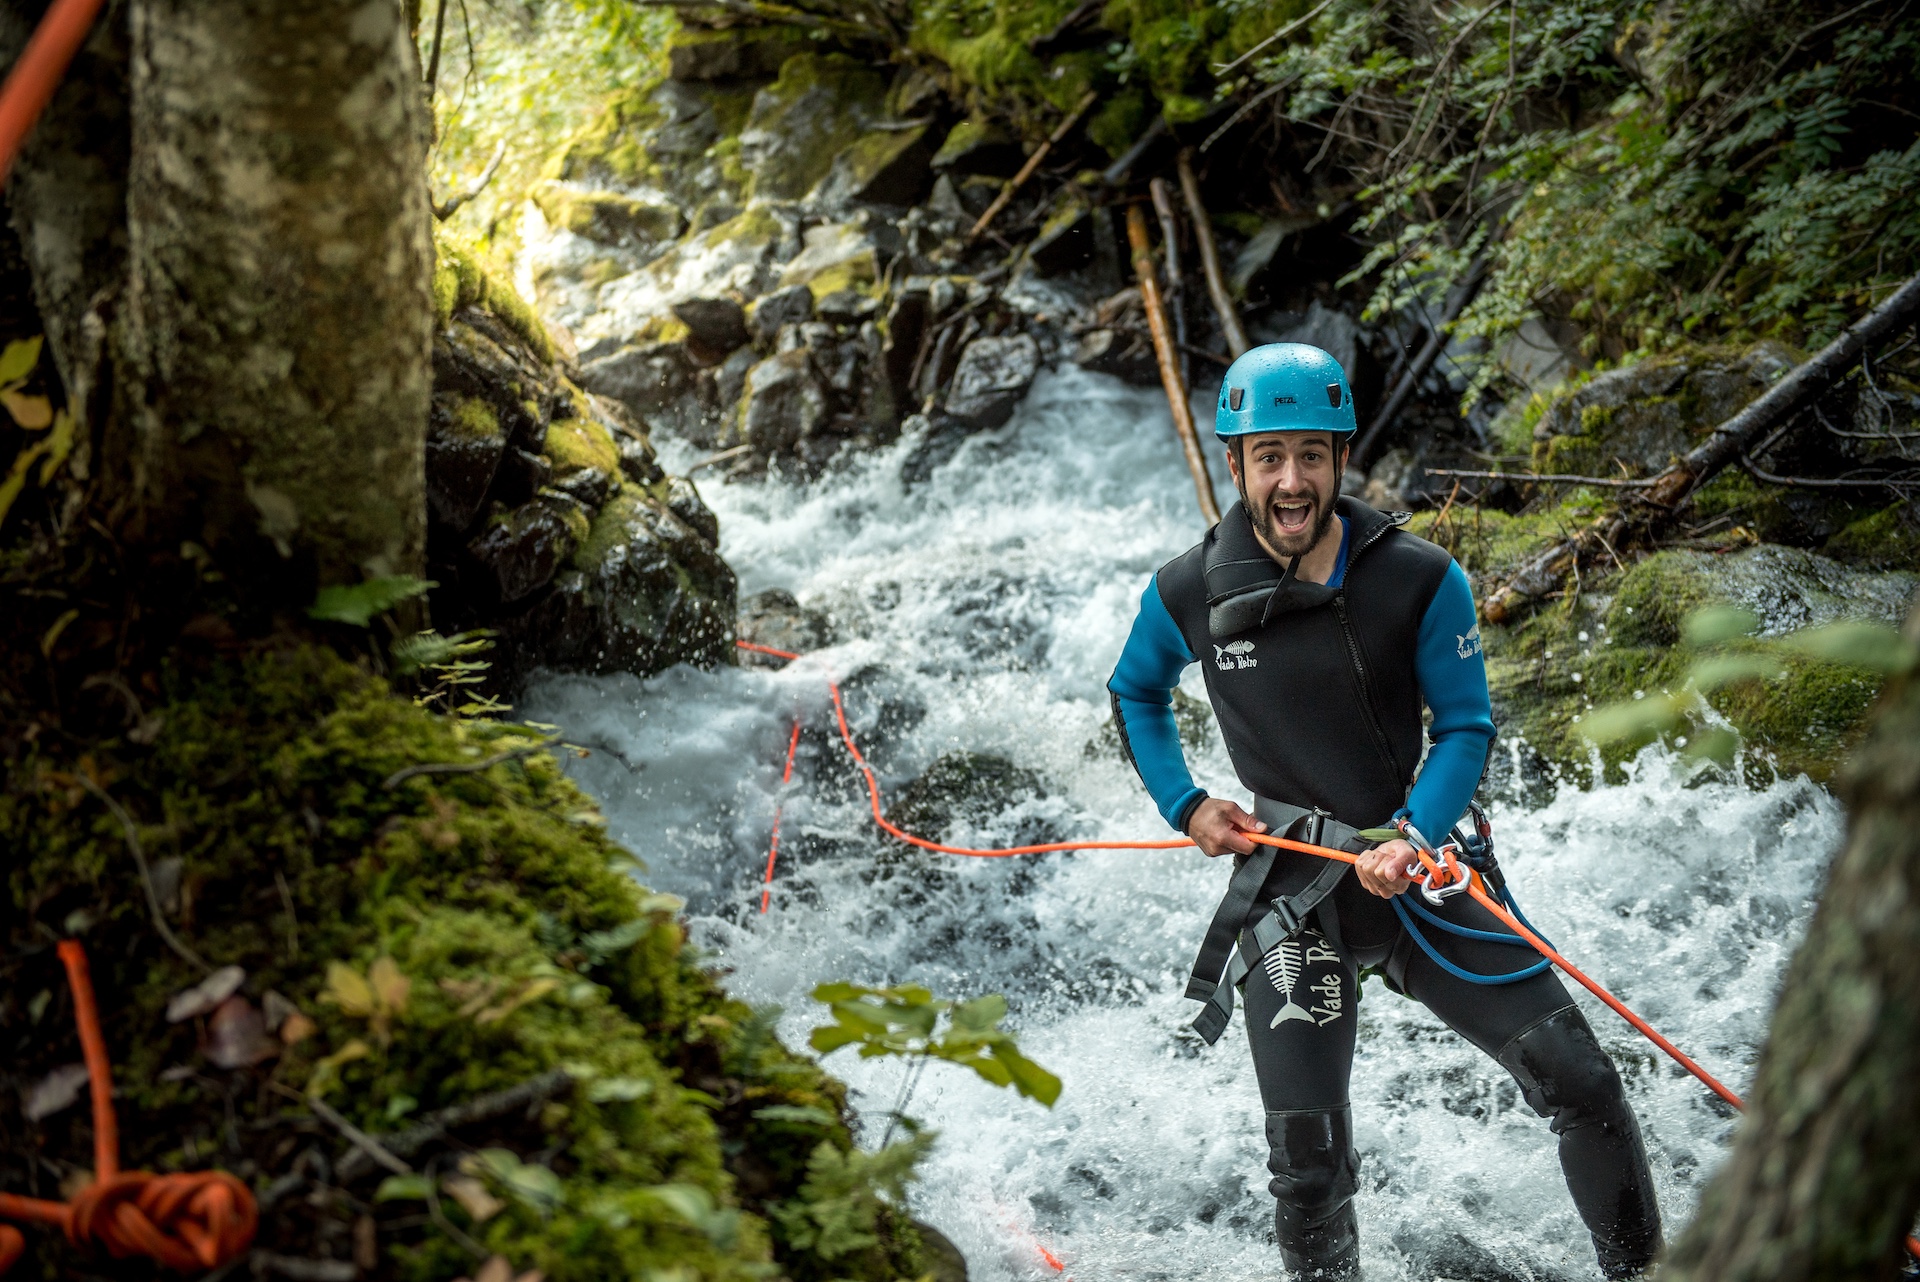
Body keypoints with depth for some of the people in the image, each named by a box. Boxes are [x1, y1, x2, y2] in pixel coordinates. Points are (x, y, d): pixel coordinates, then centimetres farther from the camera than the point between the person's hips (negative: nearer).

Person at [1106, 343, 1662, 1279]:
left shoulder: (1420, 579, -10)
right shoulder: (1187, 593, -7)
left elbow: (1466, 728, -4)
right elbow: (1135, 693, 13)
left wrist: (1412, 840, -20)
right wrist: (1185, 808, 3)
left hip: (1418, 864, 1)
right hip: (1289, 895, -1)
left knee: (1582, 1086, 2)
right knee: (1309, 1165, -5)